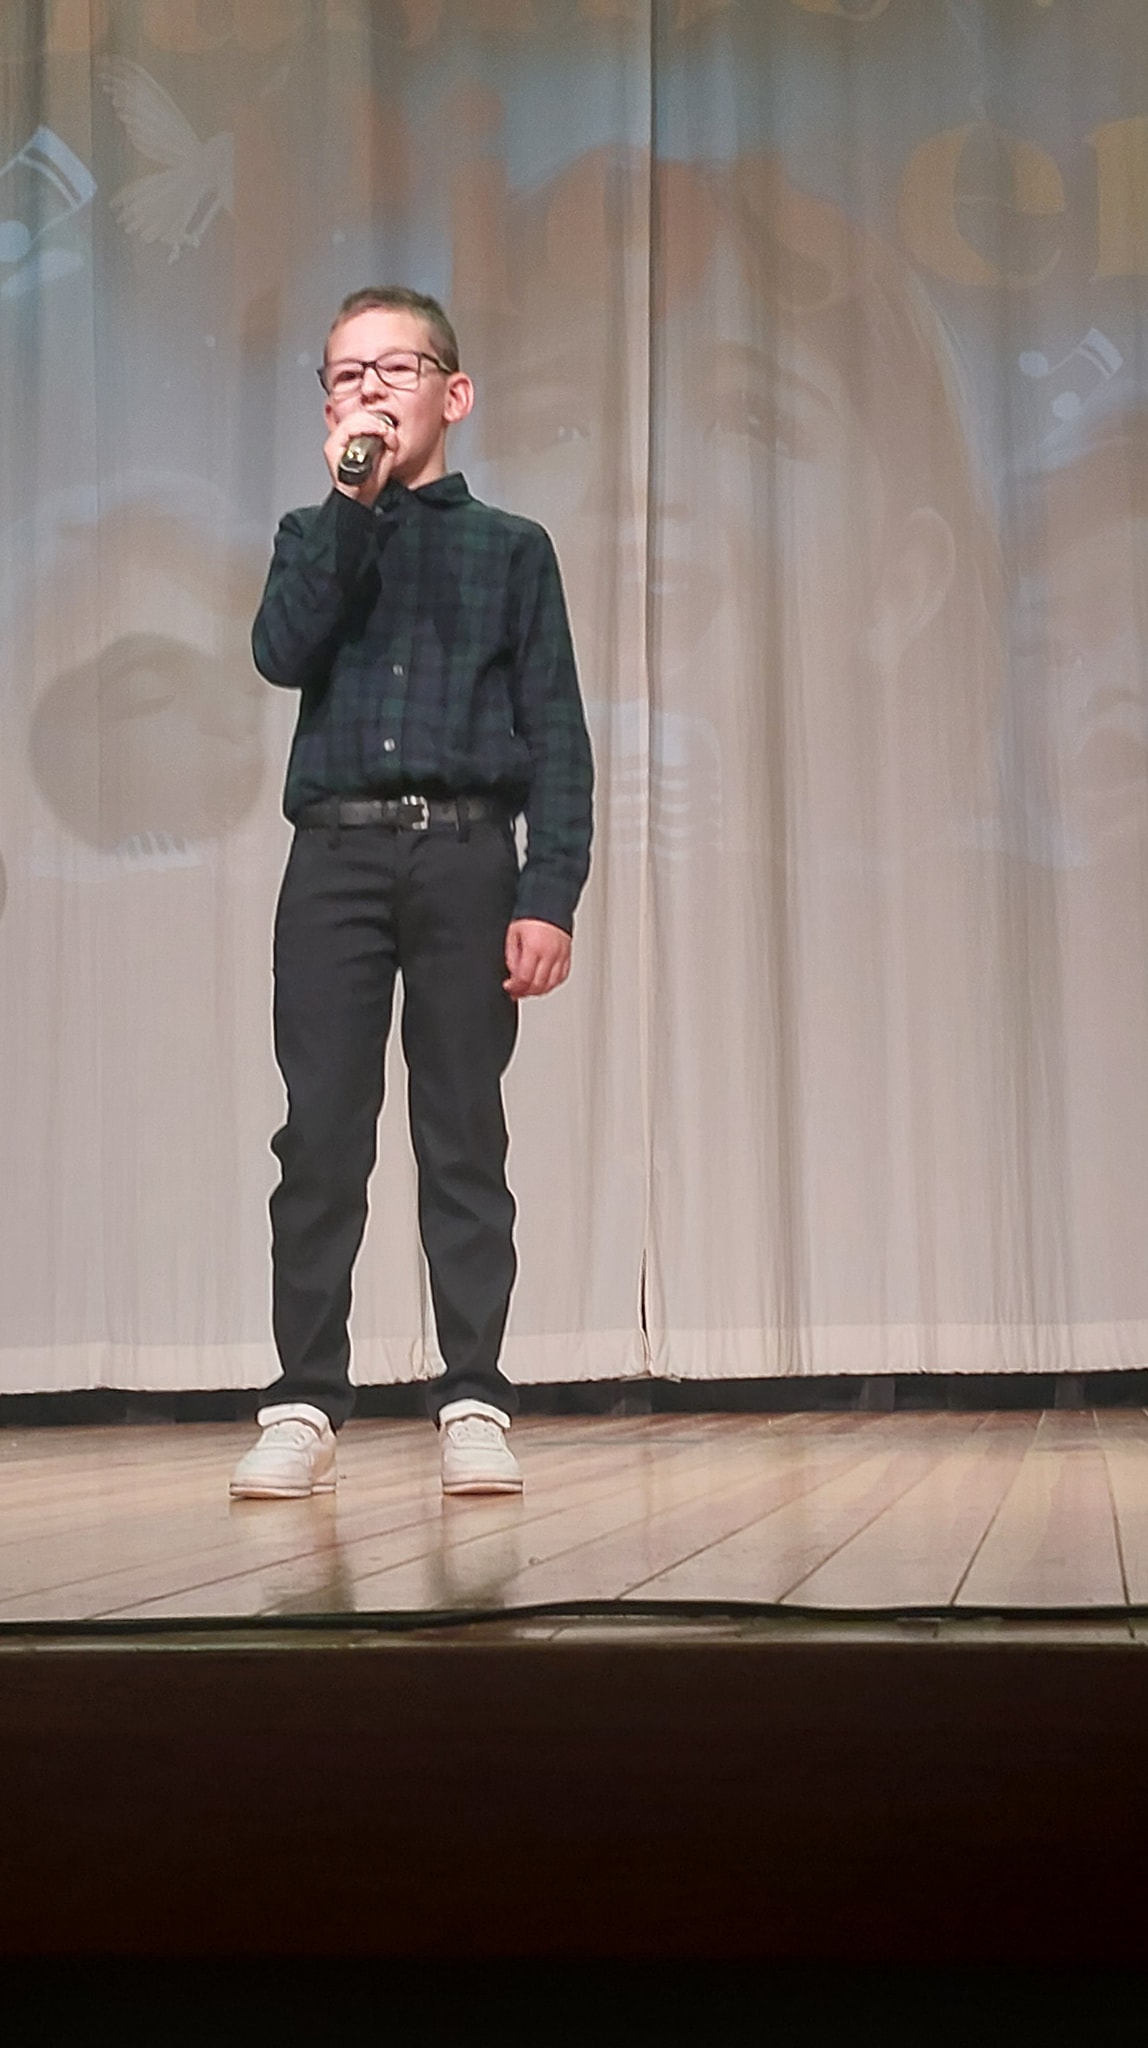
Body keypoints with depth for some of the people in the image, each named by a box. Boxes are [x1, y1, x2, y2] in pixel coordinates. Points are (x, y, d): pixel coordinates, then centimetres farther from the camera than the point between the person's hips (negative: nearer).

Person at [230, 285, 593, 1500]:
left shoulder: (510, 549, 12)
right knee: (320, 1134, -1)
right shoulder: (315, 537, 17)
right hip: (335, 854, 1)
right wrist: (349, 501, -8)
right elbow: (281, 652, -4)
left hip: (465, 853, -1)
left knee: (465, 1135, 0)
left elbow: (555, 735, 5)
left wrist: (549, 895, -5)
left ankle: (473, 1405, 5)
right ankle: (304, 1409, 4)